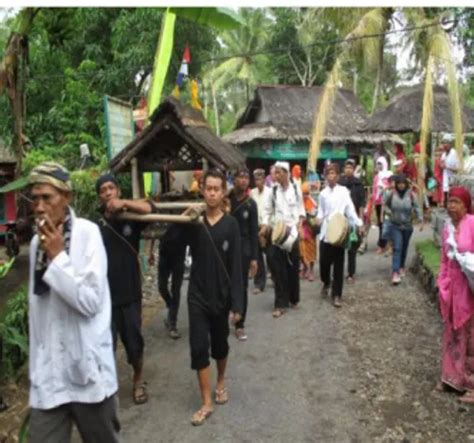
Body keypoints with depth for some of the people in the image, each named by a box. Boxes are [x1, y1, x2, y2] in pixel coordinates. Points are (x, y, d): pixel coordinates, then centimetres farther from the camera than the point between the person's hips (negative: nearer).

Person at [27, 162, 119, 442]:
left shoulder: (87, 233, -11)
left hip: (87, 368, -4)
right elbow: (37, 309, 11)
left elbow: (90, 301, -18)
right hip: (48, 373, 4)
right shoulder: (37, 242, 6)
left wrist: (58, 256, -17)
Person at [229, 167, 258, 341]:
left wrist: (254, 257, -3)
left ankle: (240, 325, 16)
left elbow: (253, 232, 1)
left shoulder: (250, 204, 2)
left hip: (243, 249, 1)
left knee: (241, 288, 5)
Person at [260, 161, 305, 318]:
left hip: (293, 232, 0)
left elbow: (301, 209, 8)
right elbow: (267, 211, 4)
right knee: (279, 267, -3)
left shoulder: (296, 189, 1)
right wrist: (264, 226, -9)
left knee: (293, 266, 9)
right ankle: (281, 303, 3)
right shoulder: (273, 190, 1)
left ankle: (293, 298, 27)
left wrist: (300, 223, -7)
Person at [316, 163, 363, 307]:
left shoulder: (343, 191, 0)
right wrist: (319, 218, -11)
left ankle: (337, 295, 11)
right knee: (324, 262, 5)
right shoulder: (323, 193, 10)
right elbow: (321, 211, 12)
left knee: (338, 265, 1)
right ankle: (326, 283, 37)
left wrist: (358, 224, -19)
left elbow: (350, 209, -7)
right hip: (325, 232, 3)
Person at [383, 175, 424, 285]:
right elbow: (385, 204, 9)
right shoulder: (391, 194, -8)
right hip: (394, 225, -1)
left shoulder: (411, 195, -8)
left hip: (407, 226, 2)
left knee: (404, 248, 15)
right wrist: (389, 212, -2)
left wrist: (421, 221, -7)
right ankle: (395, 273, -14)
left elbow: (417, 208, -3)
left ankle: (401, 267, 36)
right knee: (397, 248, -11)